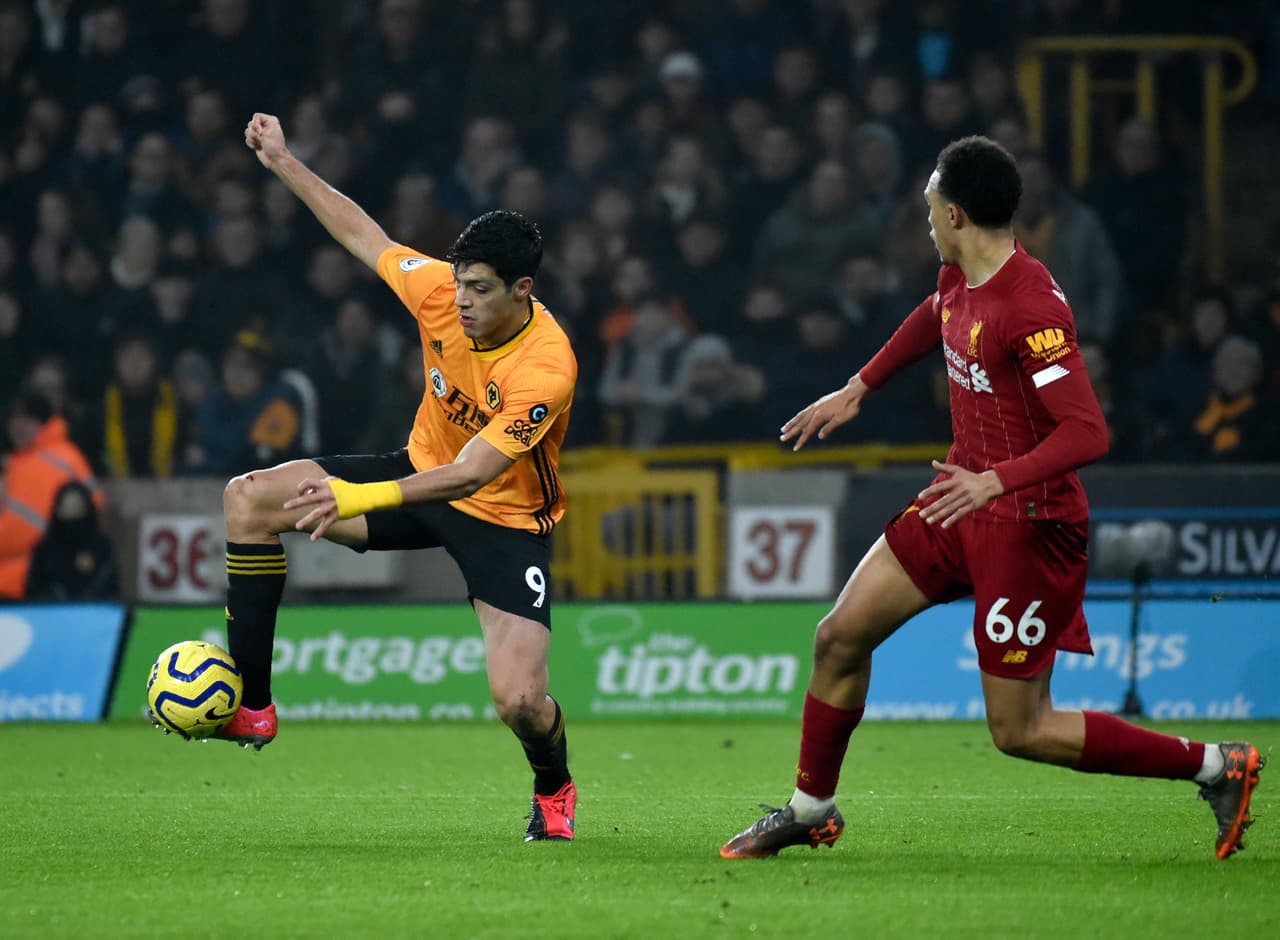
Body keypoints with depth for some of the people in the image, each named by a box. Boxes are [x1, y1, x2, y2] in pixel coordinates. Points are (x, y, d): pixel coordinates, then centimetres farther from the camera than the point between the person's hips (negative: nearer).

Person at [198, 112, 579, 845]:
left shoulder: (546, 371, -34)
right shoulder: (441, 290, -17)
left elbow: (469, 476, -40)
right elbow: (365, 236, 3)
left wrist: (359, 499, -50)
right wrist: (286, 165, 6)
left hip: (505, 519, -6)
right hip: (422, 472, 6)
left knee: (519, 700, -20)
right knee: (250, 500, -10)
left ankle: (554, 790, 21)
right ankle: (251, 706, -5)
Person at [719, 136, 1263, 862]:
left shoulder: (1030, 308, -26)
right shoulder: (959, 279, 2)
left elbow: (1088, 433, -30)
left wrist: (996, 480, -41)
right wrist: (857, 390, 33)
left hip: (1029, 523, -9)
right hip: (965, 503, 9)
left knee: (1020, 732, -4)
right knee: (841, 637, 6)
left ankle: (1216, 767, 7)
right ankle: (811, 810, 25)